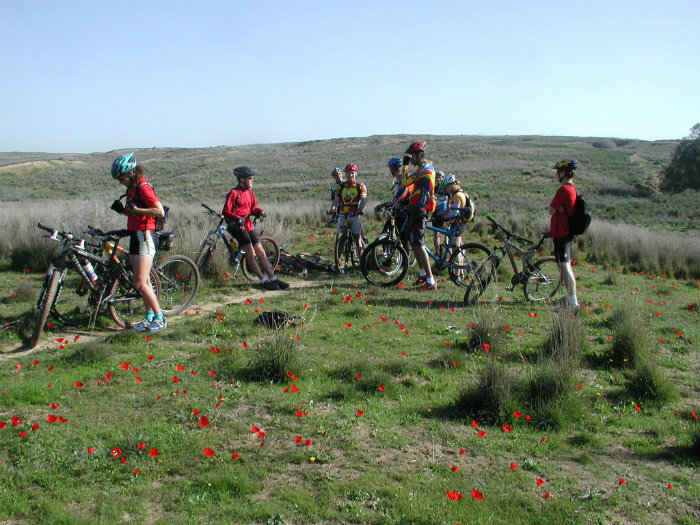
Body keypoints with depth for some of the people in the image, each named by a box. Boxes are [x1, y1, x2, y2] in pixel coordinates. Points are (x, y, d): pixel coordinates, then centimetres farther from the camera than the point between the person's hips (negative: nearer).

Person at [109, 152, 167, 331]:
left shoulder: (143, 187, -13)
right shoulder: (132, 188, 16)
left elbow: (160, 211, -21)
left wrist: (135, 209, -16)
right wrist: (123, 210, 3)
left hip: (145, 236, -10)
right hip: (135, 236, 10)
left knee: (140, 284, -11)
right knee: (143, 282, 12)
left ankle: (159, 319, -3)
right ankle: (149, 319, 18)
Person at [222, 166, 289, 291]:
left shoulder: (249, 191, 15)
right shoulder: (234, 193, -8)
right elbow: (226, 211, -12)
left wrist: (259, 211, -2)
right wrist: (237, 218, -28)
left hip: (248, 224, 8)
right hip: (237, 225, -8)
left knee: (260, 252, 3)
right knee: (250, 252, -16)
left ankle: (273, 279, 4)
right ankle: (263, 281, -15)